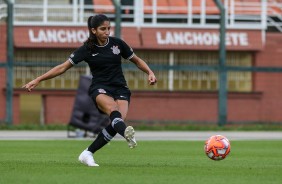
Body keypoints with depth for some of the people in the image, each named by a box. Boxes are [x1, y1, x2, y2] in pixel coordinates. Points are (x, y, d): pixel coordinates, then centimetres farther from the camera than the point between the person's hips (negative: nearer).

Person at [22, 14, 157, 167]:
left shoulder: (117, 43, 4)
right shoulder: (87, 49, -2)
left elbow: (137, 61, 19)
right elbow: (63, 67, 0)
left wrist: (150, 73, 0)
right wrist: (37, 80, -4)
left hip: (120, 89, 2)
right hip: (99, 89, -2)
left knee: (120, 118, -26)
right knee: (112, 108, -37)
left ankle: (87, 154, -16)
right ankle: (127, 133, -71)